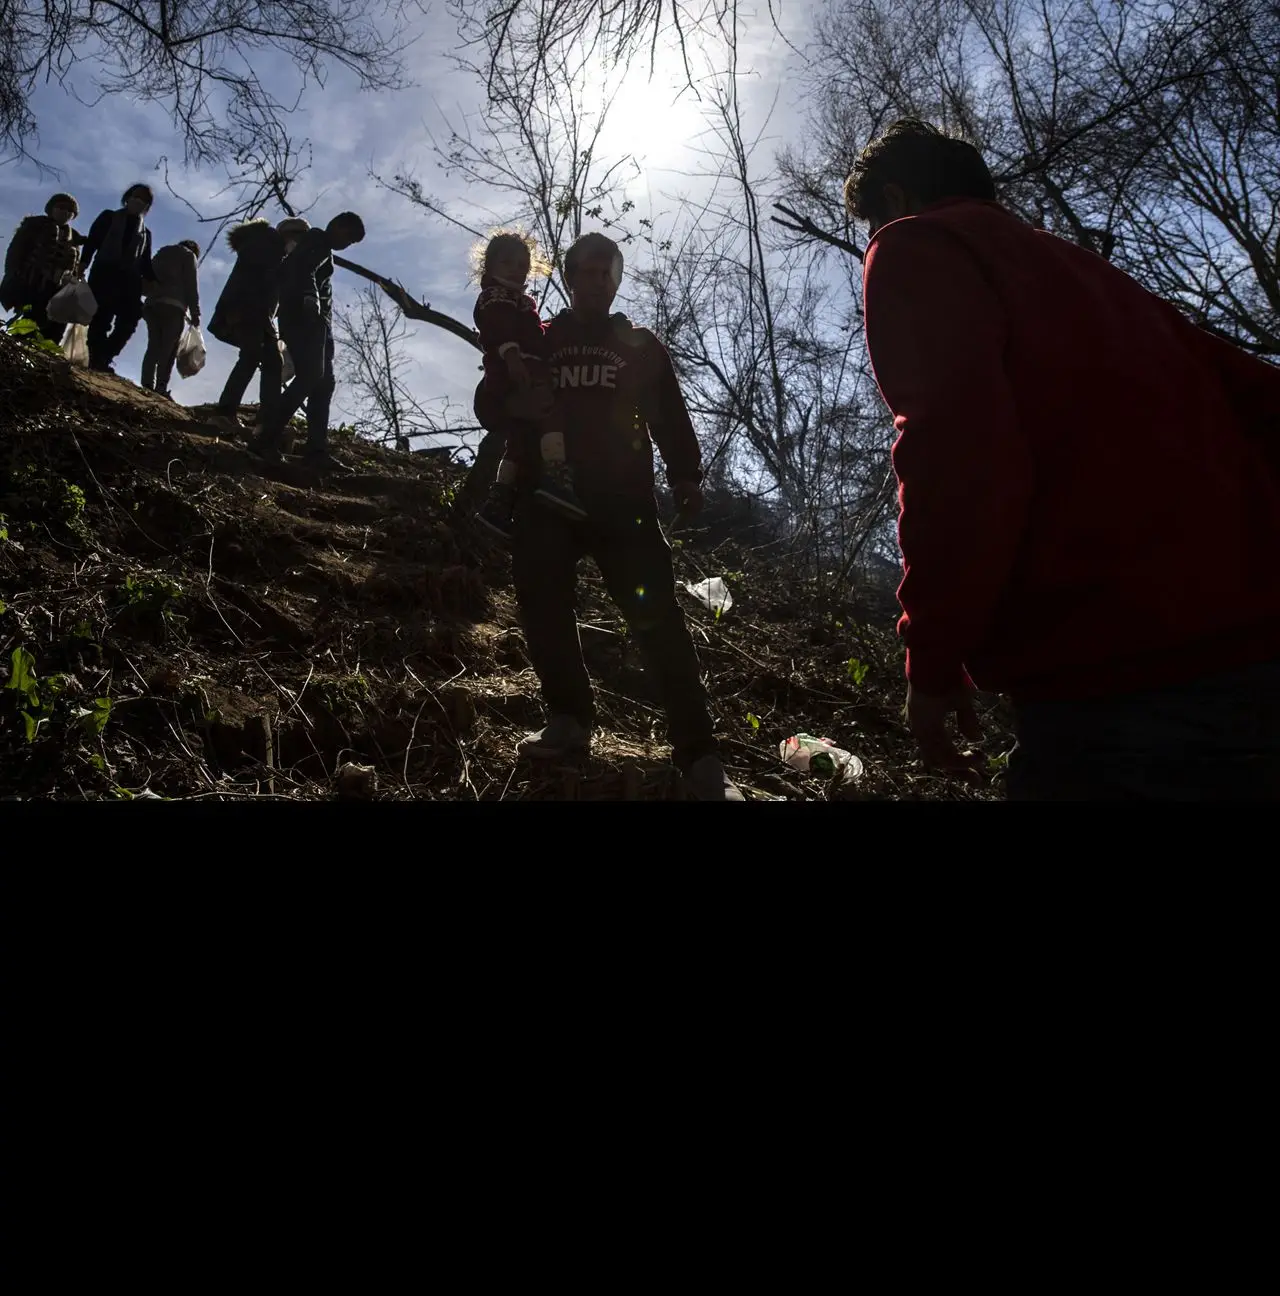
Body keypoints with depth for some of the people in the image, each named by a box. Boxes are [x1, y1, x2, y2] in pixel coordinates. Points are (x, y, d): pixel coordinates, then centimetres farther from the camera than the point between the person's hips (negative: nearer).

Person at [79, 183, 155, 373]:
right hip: (104, 272, -3)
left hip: (129, 278, 3)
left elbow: (145, 263, 22)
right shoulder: (108, 217, 18)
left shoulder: (145, 233, 26)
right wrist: (83, 263, -11)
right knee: (101, 318, -13)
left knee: (129, 319, -16)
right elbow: (92, 241, 6)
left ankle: (102, 359, -12)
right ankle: (97, 360, -17)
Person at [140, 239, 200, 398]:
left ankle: (147, 387, -13)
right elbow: (192, 286, 0)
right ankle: (161, 389, -21)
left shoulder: (161, 254, 32)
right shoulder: (188, 256, 12)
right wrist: (195, 313, -2)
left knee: (154, 347, 1)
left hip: (151, 305, 6)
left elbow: (147, 279, 24)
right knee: (169, 349, -11)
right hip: (172, 306, -6)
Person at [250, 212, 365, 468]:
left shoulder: (318, 247, 30)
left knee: (323, 383, 3)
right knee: (310, 376, -21)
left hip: (314, 322, 10)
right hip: (305, 319, -10)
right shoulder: (318, 241, 0)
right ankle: (268, 438, -25)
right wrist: (310, 298, -38)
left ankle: (316, 449, -3)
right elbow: (305, 272, -20)